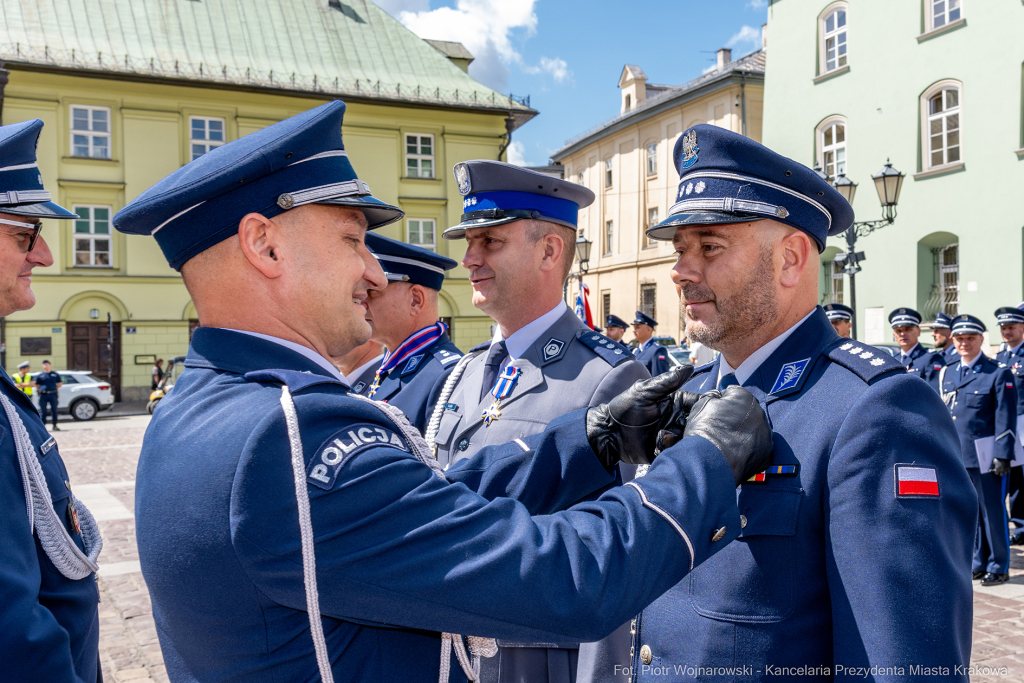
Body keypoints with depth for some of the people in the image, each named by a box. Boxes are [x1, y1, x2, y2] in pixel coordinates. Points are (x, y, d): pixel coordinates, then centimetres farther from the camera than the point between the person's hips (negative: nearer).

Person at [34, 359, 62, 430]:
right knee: (43, 411, 0)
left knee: (54, 410, 3)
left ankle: (55, 425, 11)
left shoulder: (55, 374, 8)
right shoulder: (40, 375, 6)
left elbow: (60, 383, 17)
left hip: (53, 395, 1)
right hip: (43, 395, 0)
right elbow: (35, 384, 12)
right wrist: (40, 389, 0)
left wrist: (55, 388, 6)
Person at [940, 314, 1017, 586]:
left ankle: (999, 567, 15)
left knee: (993, 512, 2)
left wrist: (1002, 456, -12)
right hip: (957, 456, 5)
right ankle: (979, 562, 23)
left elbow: (1005, 418, -7)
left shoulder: (999, 373, -4)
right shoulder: (947, 373, 11)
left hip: (986, 457, -5)